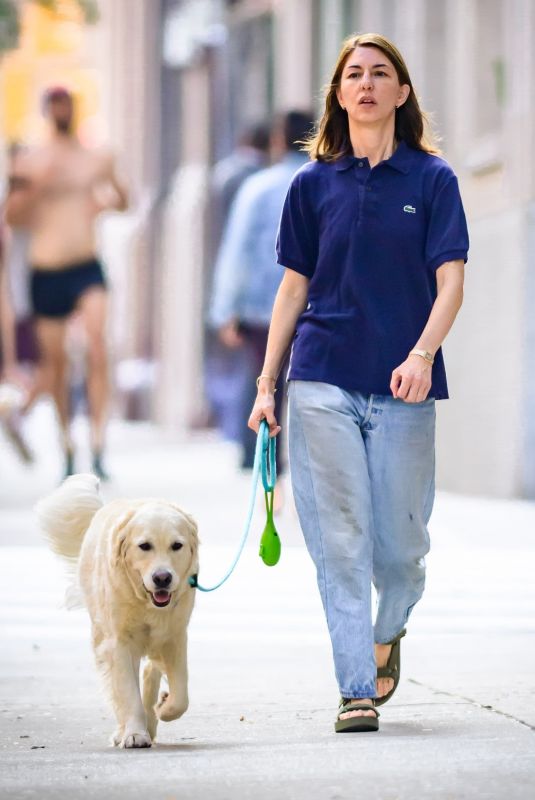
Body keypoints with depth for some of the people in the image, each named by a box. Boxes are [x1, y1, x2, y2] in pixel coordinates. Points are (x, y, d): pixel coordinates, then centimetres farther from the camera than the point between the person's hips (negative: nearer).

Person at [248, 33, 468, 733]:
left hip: (403, 385, -1)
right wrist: (267, 383, 7)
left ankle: (387, 636, 34)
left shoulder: (432, 179, 3)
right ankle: (357, 690, -1)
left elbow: (450, 279, -4)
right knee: (341, 539, -5)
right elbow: (294, 288, 11)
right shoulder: (314, 183, 8)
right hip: (324, 381, 1)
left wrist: (422, 354, -21)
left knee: (400, 544, 2)